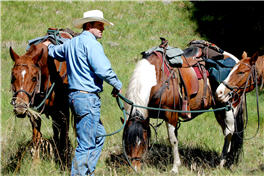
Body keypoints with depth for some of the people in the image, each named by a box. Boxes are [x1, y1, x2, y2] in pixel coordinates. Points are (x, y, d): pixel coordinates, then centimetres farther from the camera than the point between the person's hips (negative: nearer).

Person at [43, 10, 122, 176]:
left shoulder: (70, 43, 15)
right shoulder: (91, 43, -13)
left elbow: (54, 52, 37)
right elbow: (103, 70, -24)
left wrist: (49, 45, 60)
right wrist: (118, 85, -8)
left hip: (75, 94, 10)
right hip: (88, 97, -10)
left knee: (99, 135, 21)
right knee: (86, 145, -6)